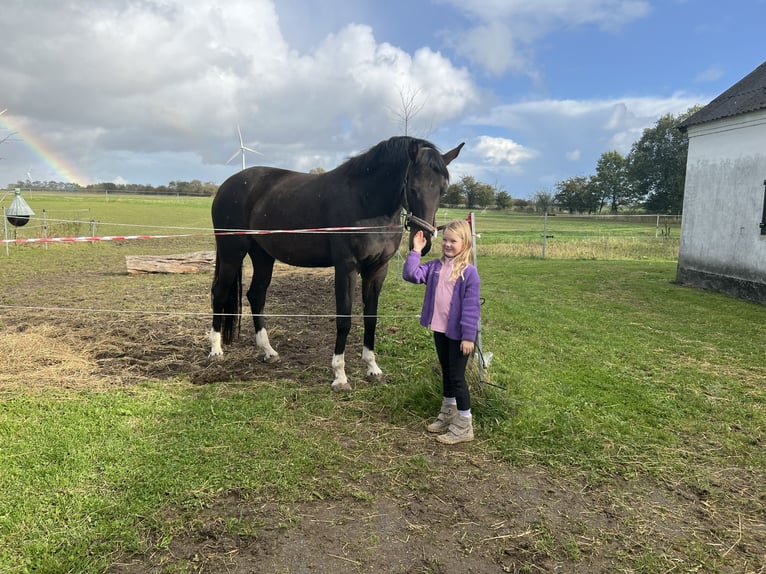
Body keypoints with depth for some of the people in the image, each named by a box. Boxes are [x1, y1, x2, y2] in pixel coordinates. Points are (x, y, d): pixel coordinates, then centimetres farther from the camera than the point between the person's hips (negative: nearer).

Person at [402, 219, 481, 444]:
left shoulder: (469, 272, -15)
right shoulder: (436, 266, 4)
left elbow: (471, 306, -16)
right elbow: (411, 275, -4)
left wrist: (468, 335, -18)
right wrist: (416, 251, -8)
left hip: (458, 333, -6)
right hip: (439, 330, 6)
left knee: (457, 377, 1)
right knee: (446, 373, 21)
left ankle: (464, 426, 13)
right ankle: (447, 414, 38)